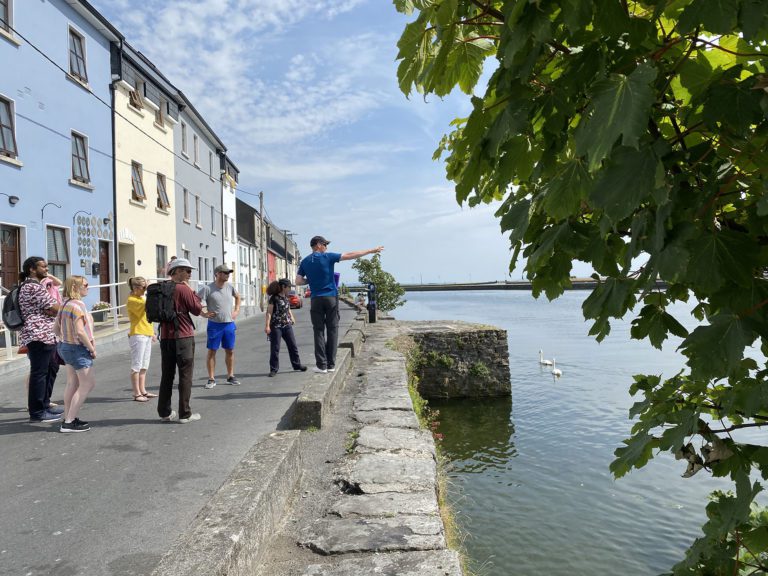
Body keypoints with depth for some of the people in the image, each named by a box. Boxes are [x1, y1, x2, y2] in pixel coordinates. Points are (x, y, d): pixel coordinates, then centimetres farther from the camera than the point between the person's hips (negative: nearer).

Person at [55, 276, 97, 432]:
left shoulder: (65, 304, 9)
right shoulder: (77, 305, -20)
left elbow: (56, 328, 14)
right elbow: (80, 332, -25)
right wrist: (92, 349, -16)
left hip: (66, 346, 10)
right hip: (78, 349, -10)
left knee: (72, 383, 17)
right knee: (88, 383, -2)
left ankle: (68, 418, 25)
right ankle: (69, 422, -1)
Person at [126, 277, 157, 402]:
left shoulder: (141, 298, 18)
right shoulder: (131, 300, -11)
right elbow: (148, 305, -26)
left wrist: (152, 332, 22)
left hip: (146, 334, 9)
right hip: (137, 335, -9)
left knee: (144, 366, 12)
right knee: (136, 366, -4)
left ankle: (143, 391, 19)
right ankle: (137, 393, 1)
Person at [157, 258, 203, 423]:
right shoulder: (184, 289, -13)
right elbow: (197, 310, -8)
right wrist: (192, 292, -1)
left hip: (165, 337, 7)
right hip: (183, 337, -7)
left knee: (166, 376, 13)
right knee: (185, 376, 1)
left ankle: (165, 412, 20)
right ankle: (185, 414, 4)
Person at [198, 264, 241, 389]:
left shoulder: (229, 287, 4)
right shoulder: (207, 288, -11)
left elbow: (237, 297, 23)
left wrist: (236, 310, 13)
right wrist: (203, 314, -13)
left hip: (229, 324, 4)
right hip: (214, 324, -4)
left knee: (230, 351, 10)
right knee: (211, 351, 2)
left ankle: (230, 376, 22)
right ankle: (211, 379, 11)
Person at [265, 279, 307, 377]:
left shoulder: (286, 297, 11)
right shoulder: (274, 298, -10)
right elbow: (269, 312, -13)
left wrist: (292, 317, 11)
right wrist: (267, 325, -19)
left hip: (286, 325, 7)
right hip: (276, 326, -7)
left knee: (293, 345, 10)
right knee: (275, 348, -1)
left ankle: (297, 365, 22)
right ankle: (274, 369, 7)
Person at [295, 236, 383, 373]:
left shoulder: (305, 262, 7)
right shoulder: (328, 257, -3)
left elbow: (298, 282, 2)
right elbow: (350, 255, -3)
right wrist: (371, 251, 2)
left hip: (316, 299, 2)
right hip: (331, 297, -2)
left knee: (319, 331, 4)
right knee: (332, 330, 5)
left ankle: (321, 365, 0)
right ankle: (331, 364, 7)